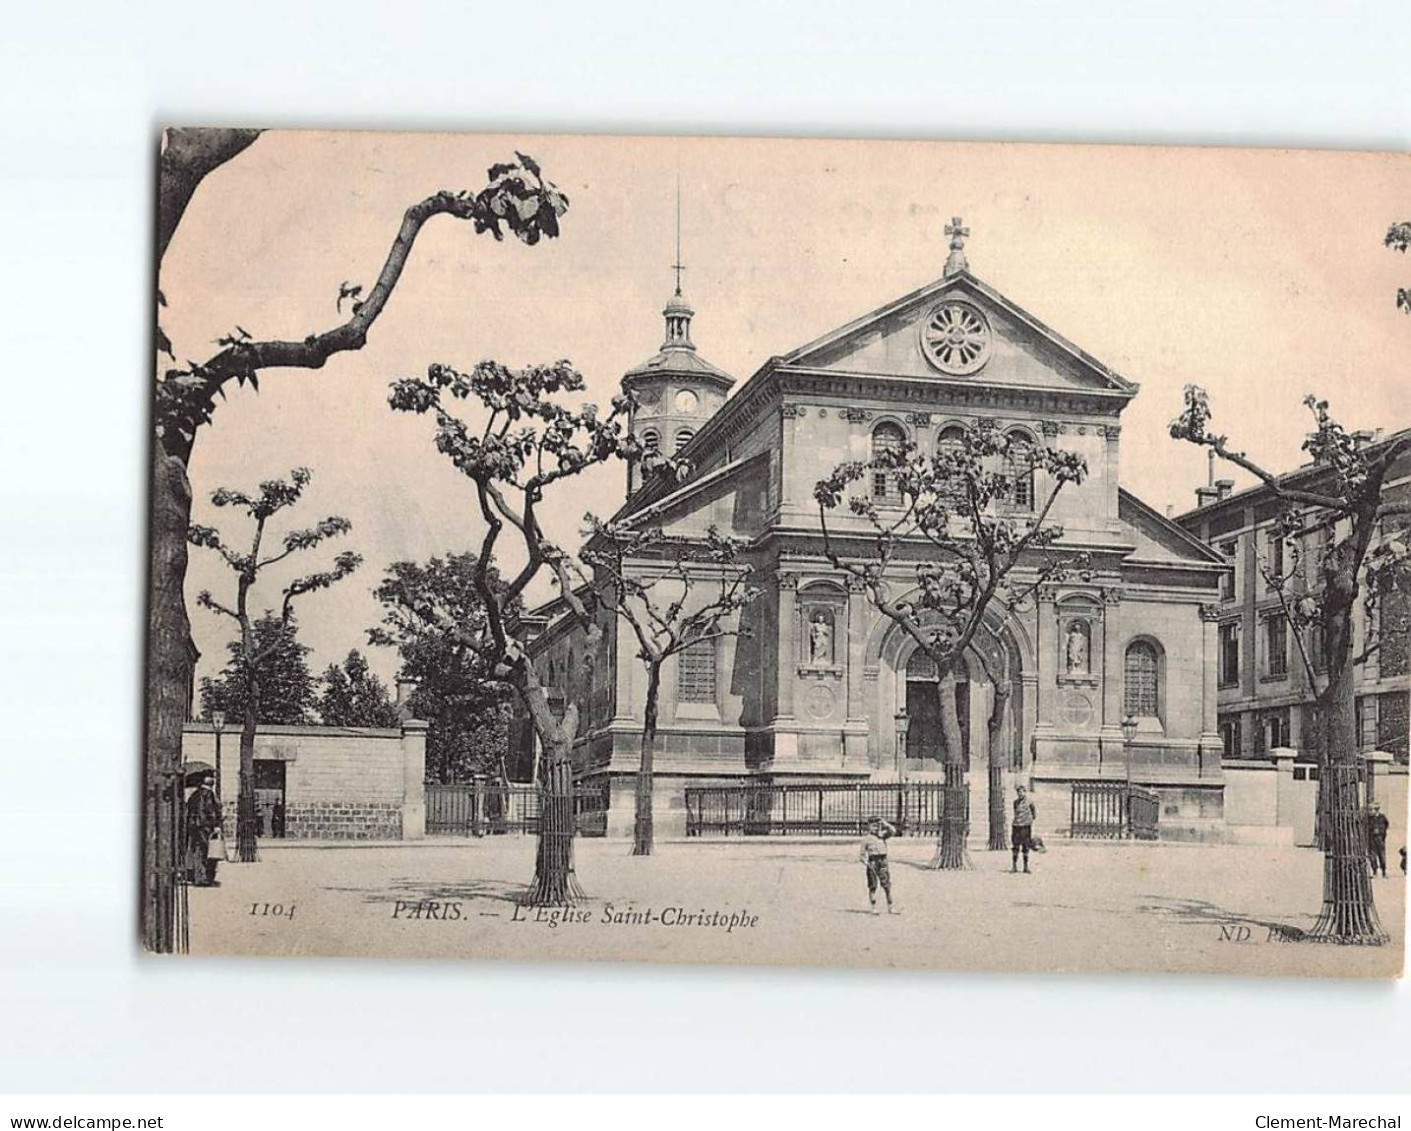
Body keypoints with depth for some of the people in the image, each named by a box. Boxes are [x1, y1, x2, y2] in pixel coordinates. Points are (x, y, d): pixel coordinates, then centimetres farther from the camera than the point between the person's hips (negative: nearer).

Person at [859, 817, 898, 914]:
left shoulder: (882, 835, 11)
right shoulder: (866, 839, 2)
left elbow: (893, 831, -6)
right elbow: (862, 855, 2)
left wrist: (884, 822, -6)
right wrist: (867, 863, -14)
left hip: (883, 863, 3)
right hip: (872, 865, -3)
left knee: (887, 886, 1)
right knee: (873, 887, 0)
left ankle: (890, 908, 5)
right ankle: (874, 908, 4)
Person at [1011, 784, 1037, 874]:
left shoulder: (1029, 802, -1)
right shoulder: (1015, 802, 12)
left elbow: (1033, 815, 1)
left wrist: (1032, 831, -3)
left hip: (1026, 826, -3)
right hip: (1016, 826, 3)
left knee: (1025, 848, 1)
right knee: (1015, 848, 0)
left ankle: (1026, 867, 8)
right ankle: (1014, 866, 4)